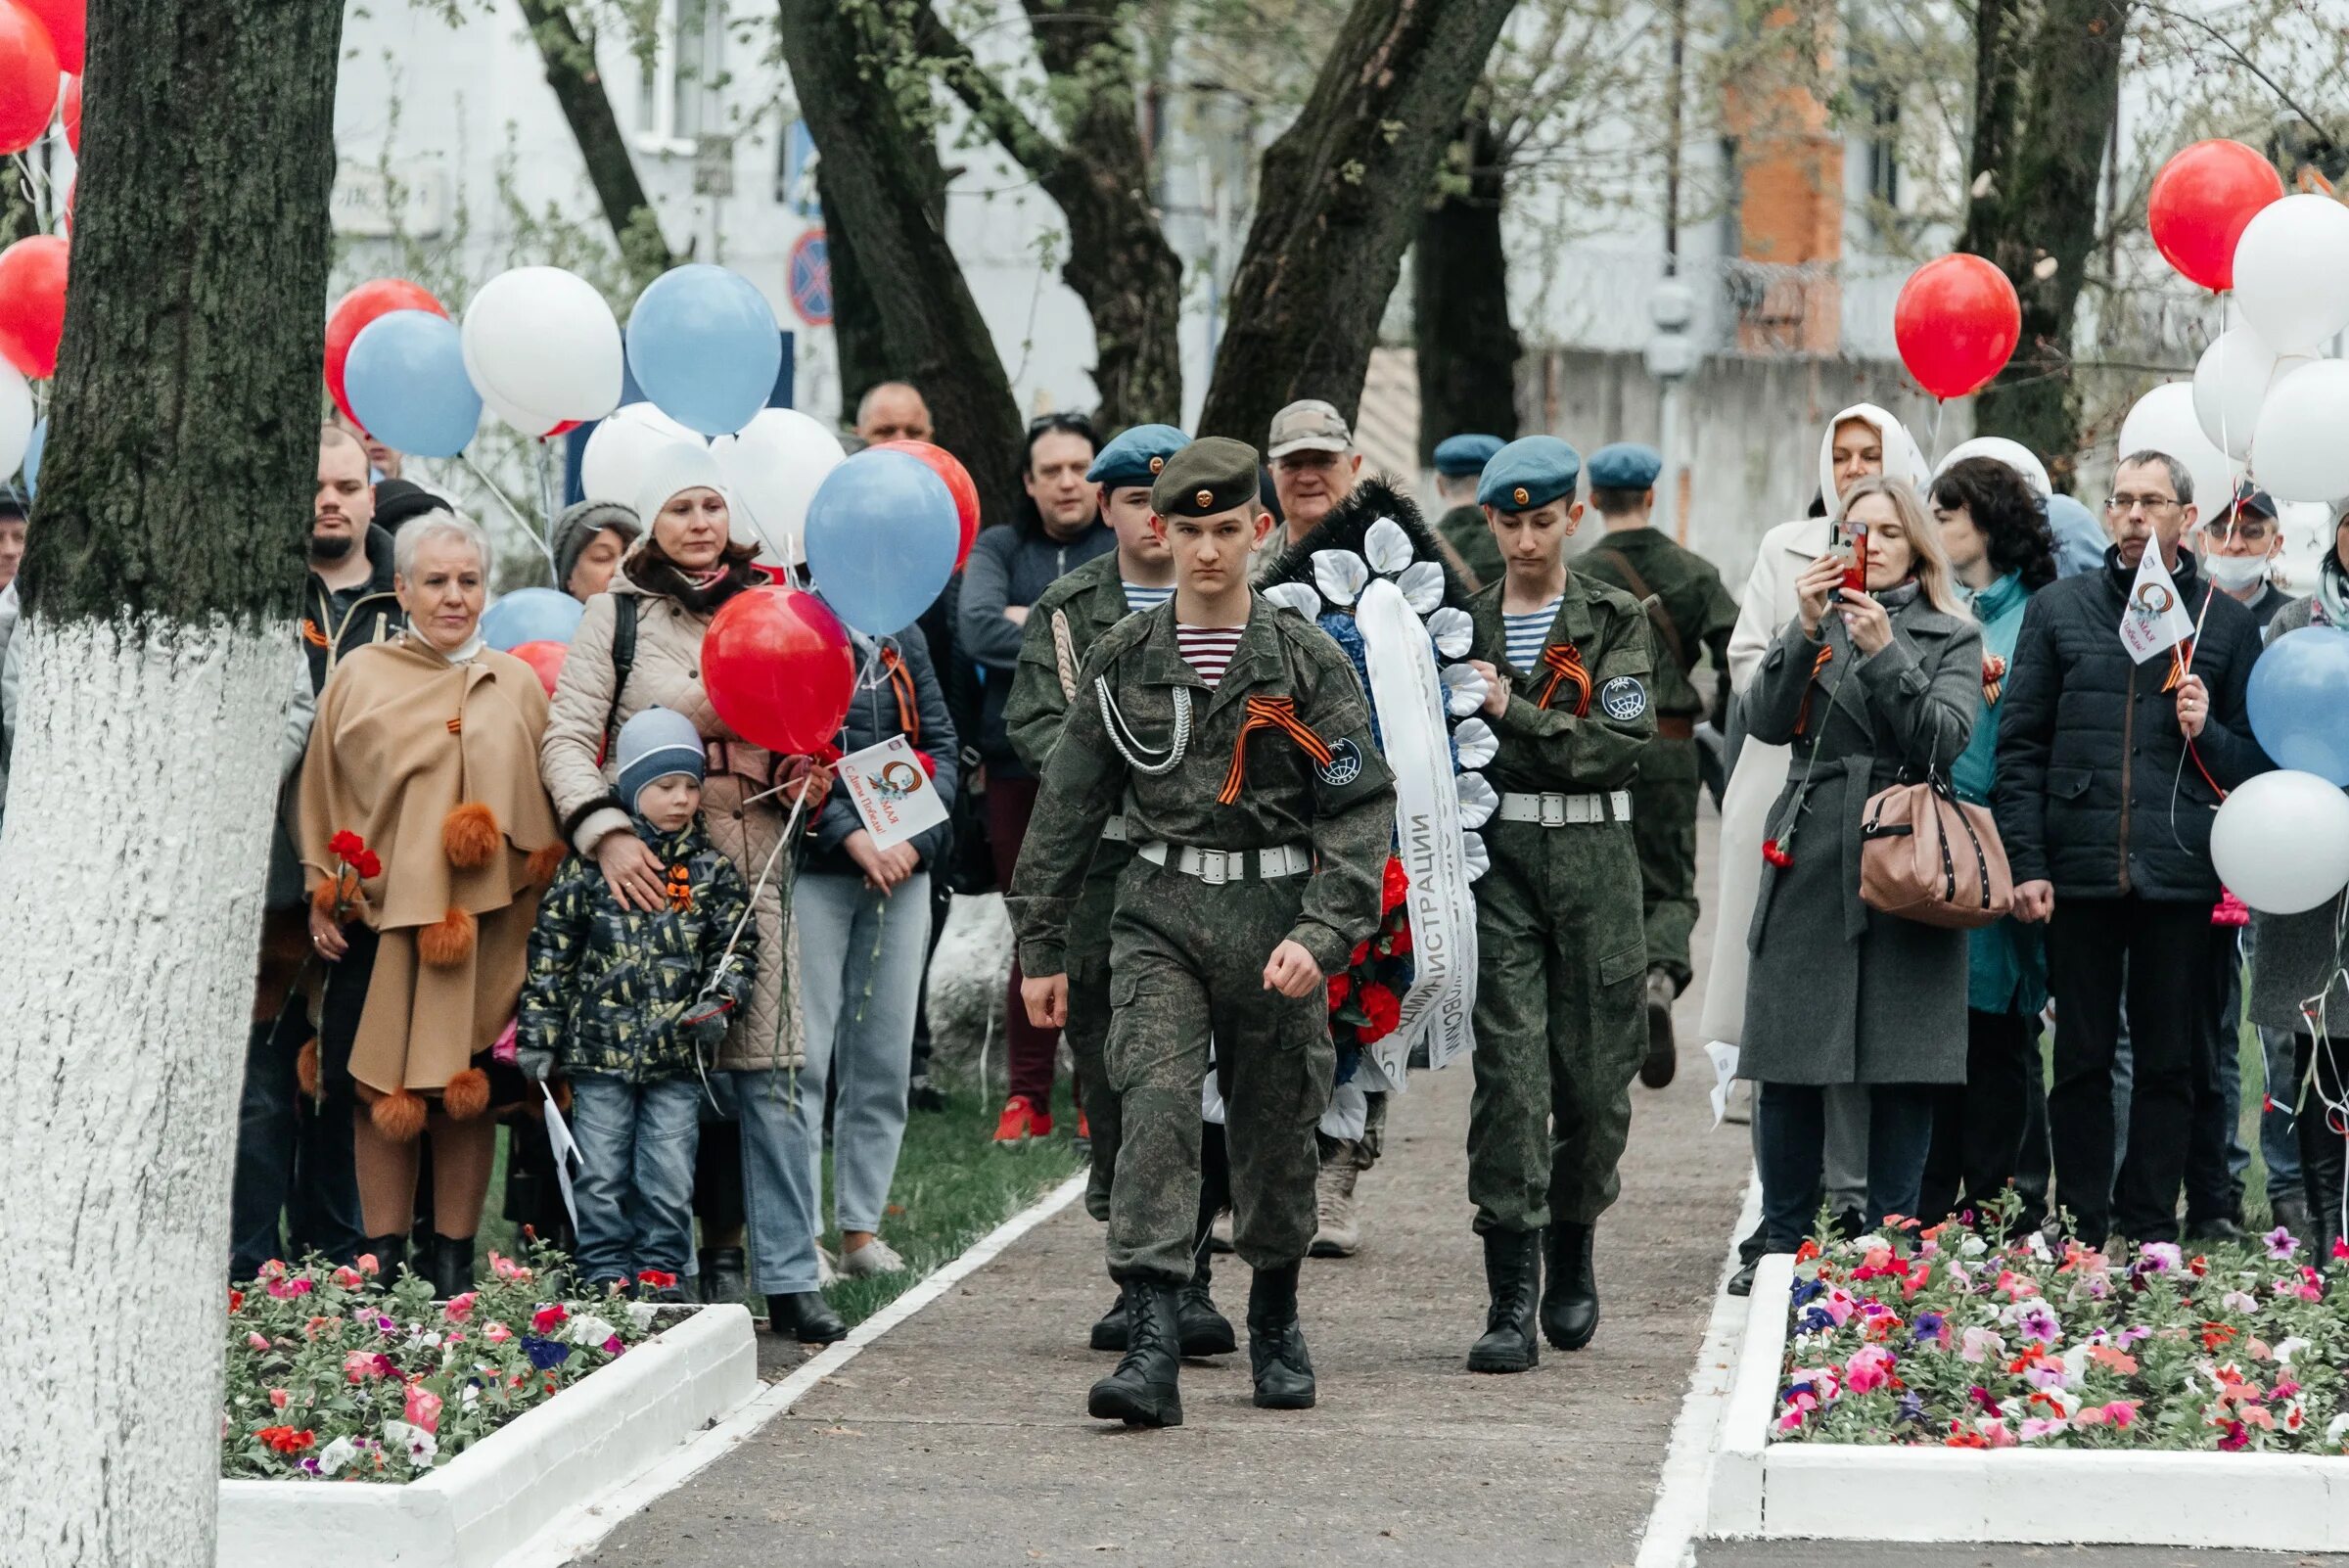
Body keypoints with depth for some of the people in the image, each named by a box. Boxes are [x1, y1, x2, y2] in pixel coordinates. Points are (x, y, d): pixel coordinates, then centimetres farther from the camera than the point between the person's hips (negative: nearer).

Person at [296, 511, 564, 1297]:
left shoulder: (516, 686, 9)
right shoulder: (359, 677, 7)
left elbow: (543, 806, 10)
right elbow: (322, 793, 8)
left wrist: (542, 906, 1)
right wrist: (322, 899, 2)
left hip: (484, 922, 0)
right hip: (378, 912, 0)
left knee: (466, 1087, 1)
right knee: (379, 1085, 0)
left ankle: (453, 1257, 8)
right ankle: (382, 1258, 6)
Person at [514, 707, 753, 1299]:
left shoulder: (712, 870, 5)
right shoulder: (589, 865, 0)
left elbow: (737, 945, 9)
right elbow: (550, 951, 4)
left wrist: (718, 1001, -9)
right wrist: (537, 1033, 1)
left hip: (677, 1054, 1)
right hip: (599, 1050, -1)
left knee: (668, 1177, 1)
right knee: (601, 1177, 2)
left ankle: (659, 1274, 12)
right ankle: (605, 1278, 10)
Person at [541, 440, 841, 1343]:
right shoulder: (618, 615, 4)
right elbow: (568, 740, -3)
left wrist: (806, 781, 3)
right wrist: (606, 832, -19)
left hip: (753, 869, 3)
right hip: (653, 865, -3)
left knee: (765, 1077, -1)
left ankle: (789, 1281, 2)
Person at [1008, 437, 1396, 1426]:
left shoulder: (1309, 663, -1)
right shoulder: (1123, 660, 6)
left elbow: (1361, 807, -5)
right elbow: (1068, 805, 11)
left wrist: (1323, 934, -17)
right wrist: (1041, 945, 10)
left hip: (1277, 915, 0)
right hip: (1160, 911, 0)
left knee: (1275, 1126, 9)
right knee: (1156, 1105, -17)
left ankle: (1275, 1321, 32)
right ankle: (1151, 1346, -24)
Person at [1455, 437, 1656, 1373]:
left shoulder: (1616, 622, 6)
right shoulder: (1463, 624, 10)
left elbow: (1624, 742, -7)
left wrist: (1515, 713, -13)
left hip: (1593, 857, 0)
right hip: (1497, 855, 0)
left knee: (1596, 1075, 5)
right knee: (1509, 1072, -9)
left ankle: (1572, 1250, 31)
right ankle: (1512, 1303, -10)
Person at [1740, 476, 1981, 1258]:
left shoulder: (1951, 637, 10)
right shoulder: (1815, 626, 15)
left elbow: (1944, 739, -7)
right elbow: (1765, 721, -1)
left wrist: (1883, 652, -16)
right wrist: (1806, 630, -13)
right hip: (1811, 862, 1)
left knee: (1905, 1070, -2)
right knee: (1787, 1066, -1)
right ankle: (1783, 1245, 8)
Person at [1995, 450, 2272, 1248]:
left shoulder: (2226, 622, 9)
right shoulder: (2058, 610, 9)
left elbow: (2260, 761, 12)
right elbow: (2020, 746, 6)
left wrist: (2208, 734, -10)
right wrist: (2026, 862, -3)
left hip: (2180, 877, 0)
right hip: (2079, 874, 0)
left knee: (2169, 1062, 3)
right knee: (2081, 1059, 4)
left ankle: (2149, 1232, 9)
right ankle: (2083, 1234, 10)